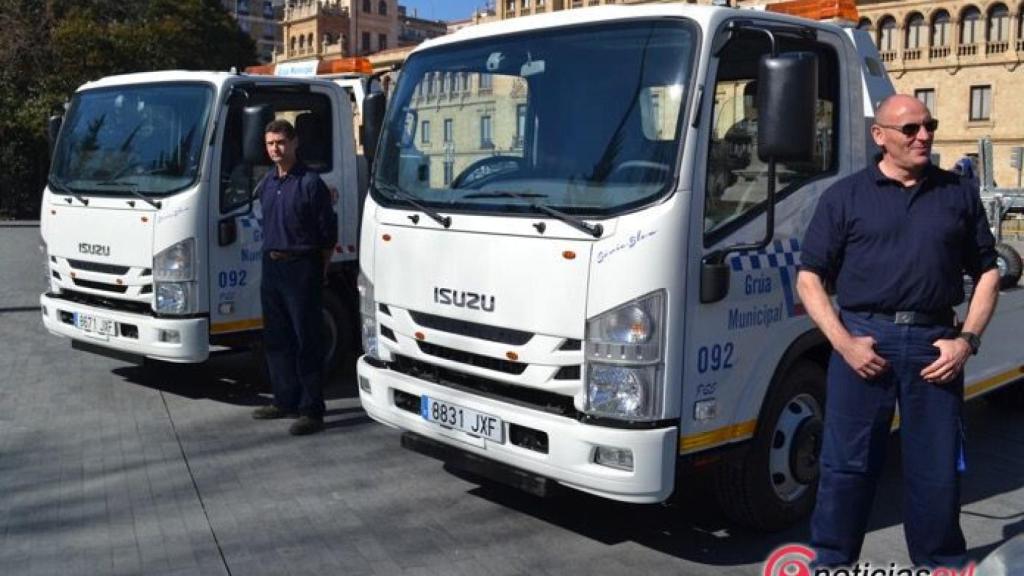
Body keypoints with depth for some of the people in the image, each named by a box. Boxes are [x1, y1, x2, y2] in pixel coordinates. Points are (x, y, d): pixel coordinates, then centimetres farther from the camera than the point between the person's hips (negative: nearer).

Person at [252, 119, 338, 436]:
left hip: (301, 268, -8)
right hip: (271, 266, 8)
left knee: (306, 341, -4)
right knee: (276, 339, 13)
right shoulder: (267, 184, 13)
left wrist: (320, 272, -6)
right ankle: (285, 400, 26)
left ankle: (312, 410, 1)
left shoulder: (310, 182, -9)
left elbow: (328, 233, -8)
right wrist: (271, 257, 14)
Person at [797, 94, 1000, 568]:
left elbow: (987, 272, 13)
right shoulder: (845, 196, 4)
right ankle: (830, 561, 17)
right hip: (863, 341, -2)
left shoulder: (959, 194, 11)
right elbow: (809, 278, 2)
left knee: (938, 471, 10)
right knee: (846, 465, 3)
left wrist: (968, 339, -1)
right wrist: (843, 341, -10)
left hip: (935, 344, 2)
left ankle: (942, 563, 27)